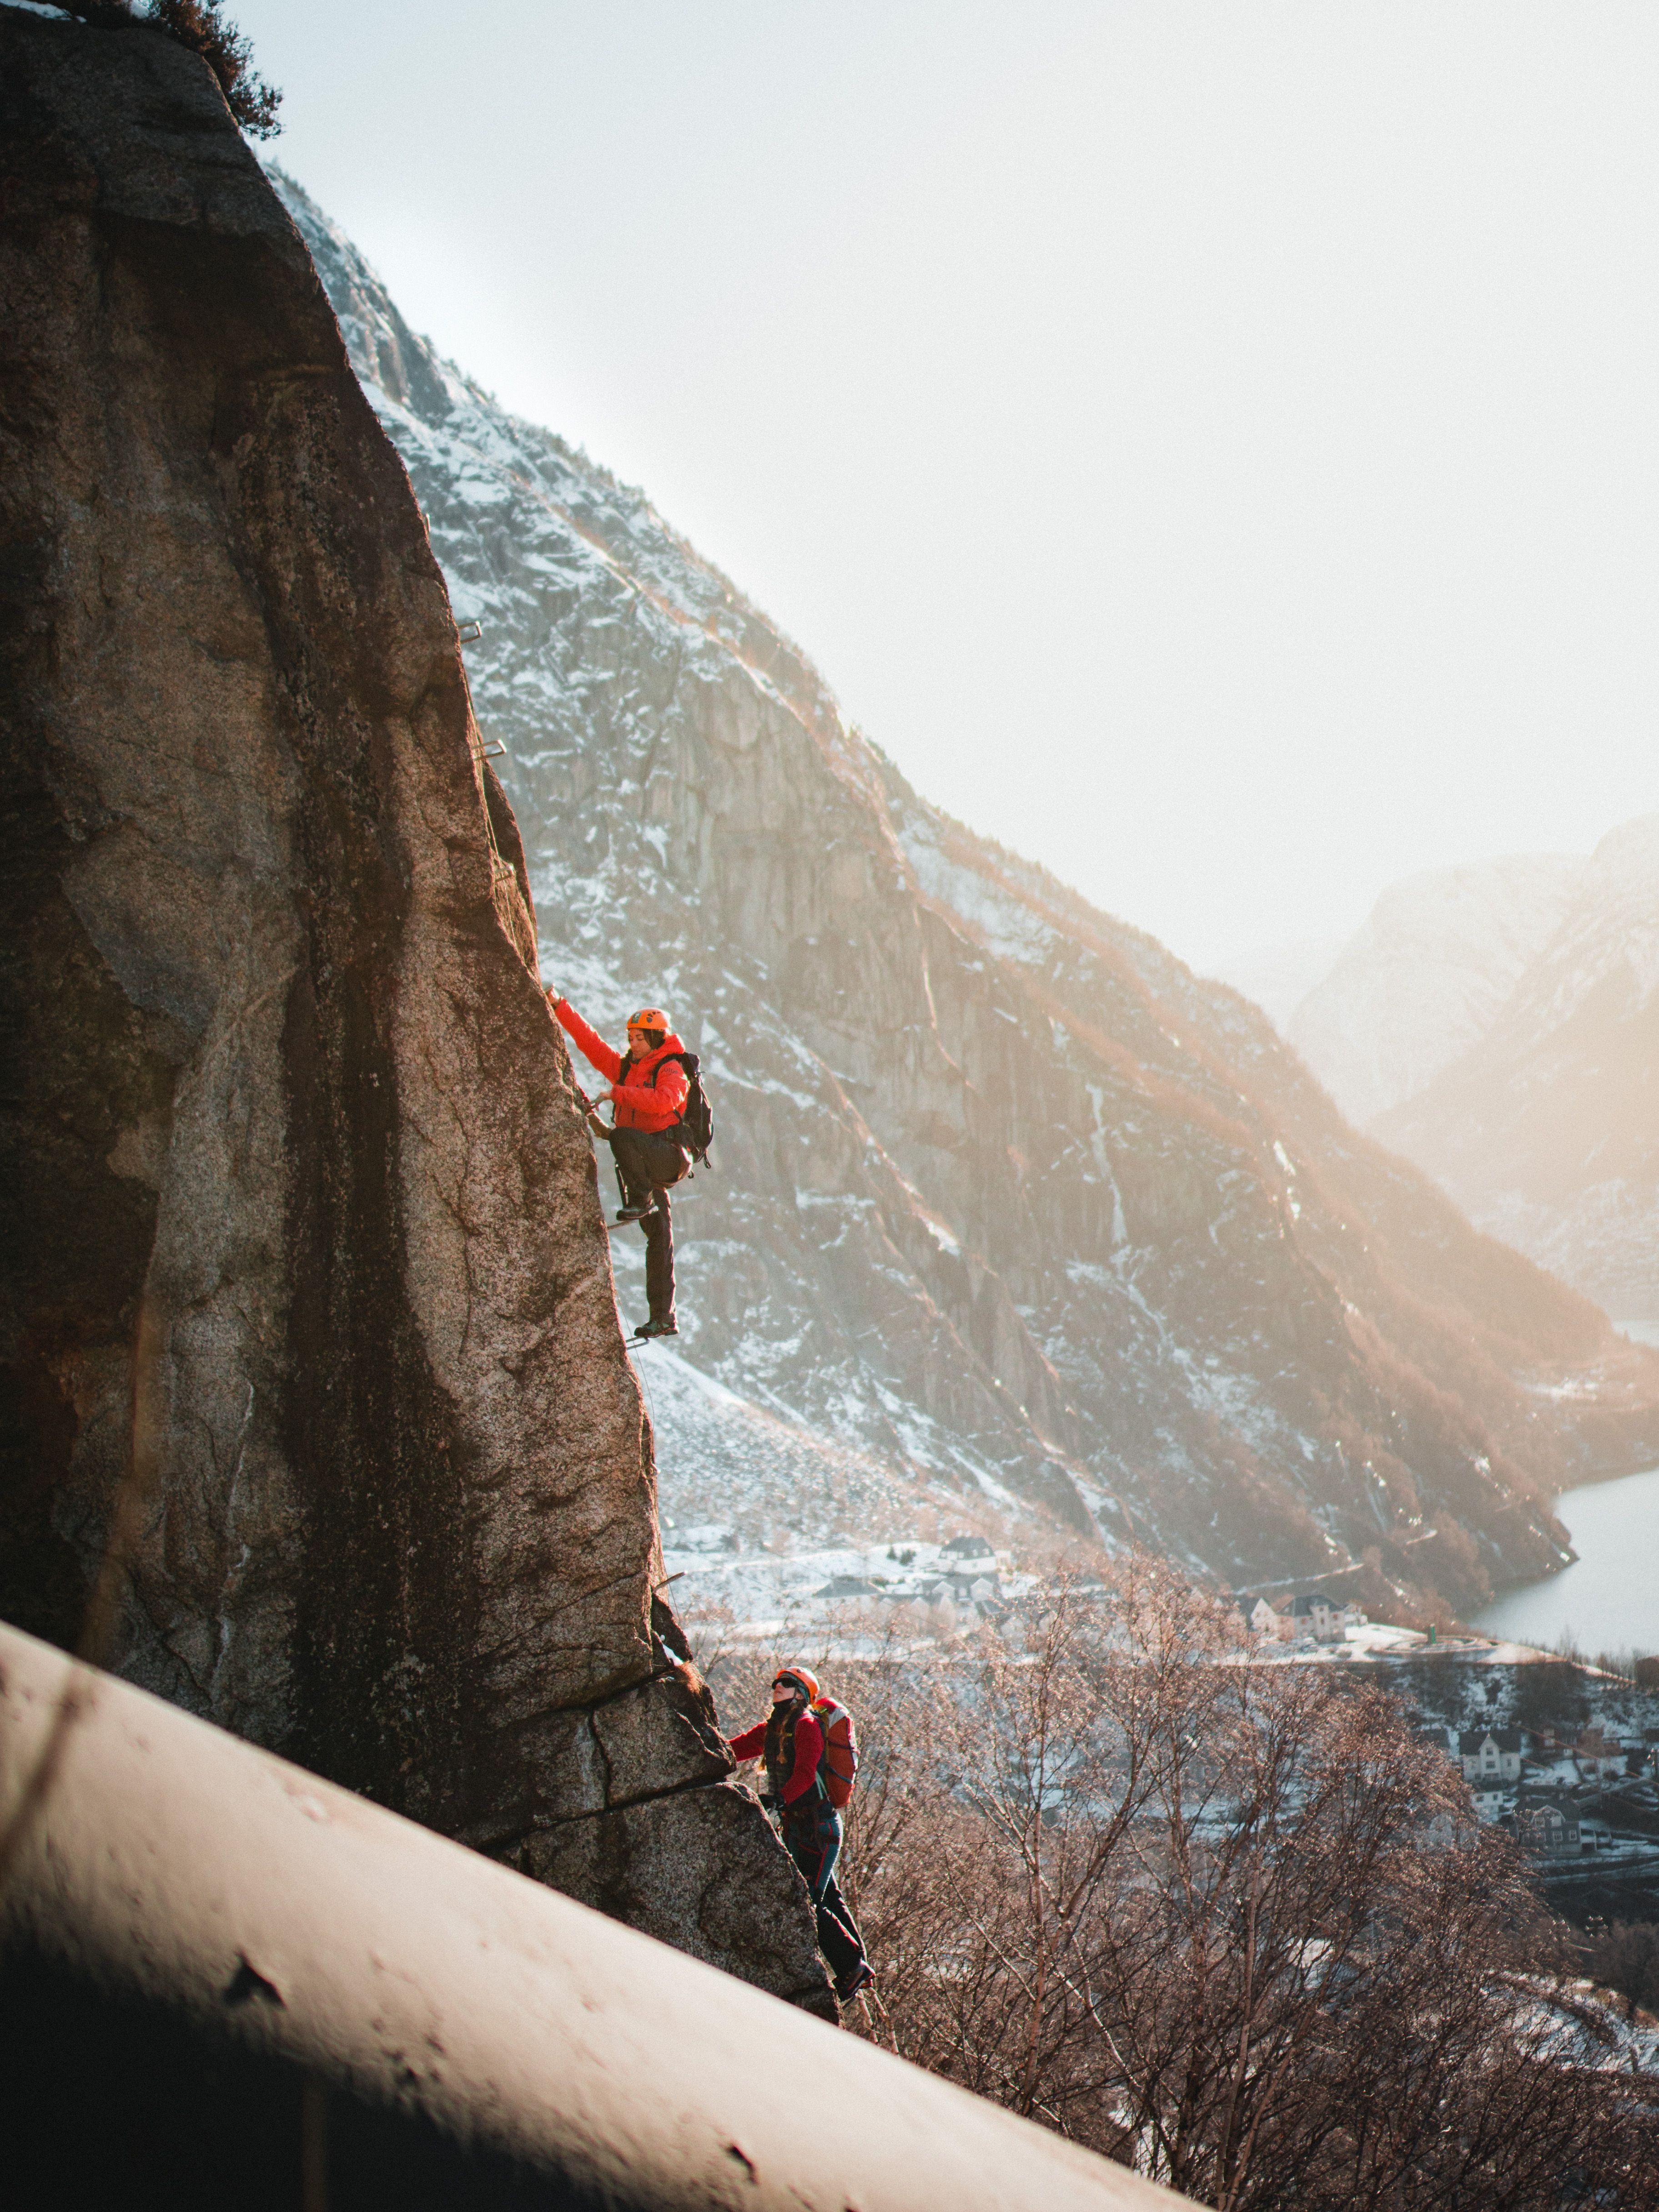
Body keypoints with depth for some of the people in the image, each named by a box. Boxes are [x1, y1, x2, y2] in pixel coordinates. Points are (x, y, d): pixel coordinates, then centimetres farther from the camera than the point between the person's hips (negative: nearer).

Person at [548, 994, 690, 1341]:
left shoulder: (671, 1070, -3)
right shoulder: (625, 1067, 17)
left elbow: (664, 1101, -24)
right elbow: (589, 1041, 16)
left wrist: (618, 1093, -21)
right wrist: (559, 1007, 10)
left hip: (668, 1154, -6)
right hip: (647, 1164, 6)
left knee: (622, 1137, -32)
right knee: (658, 1240, 5)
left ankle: (640, 1201, -21)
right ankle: (663, 1318, 4)